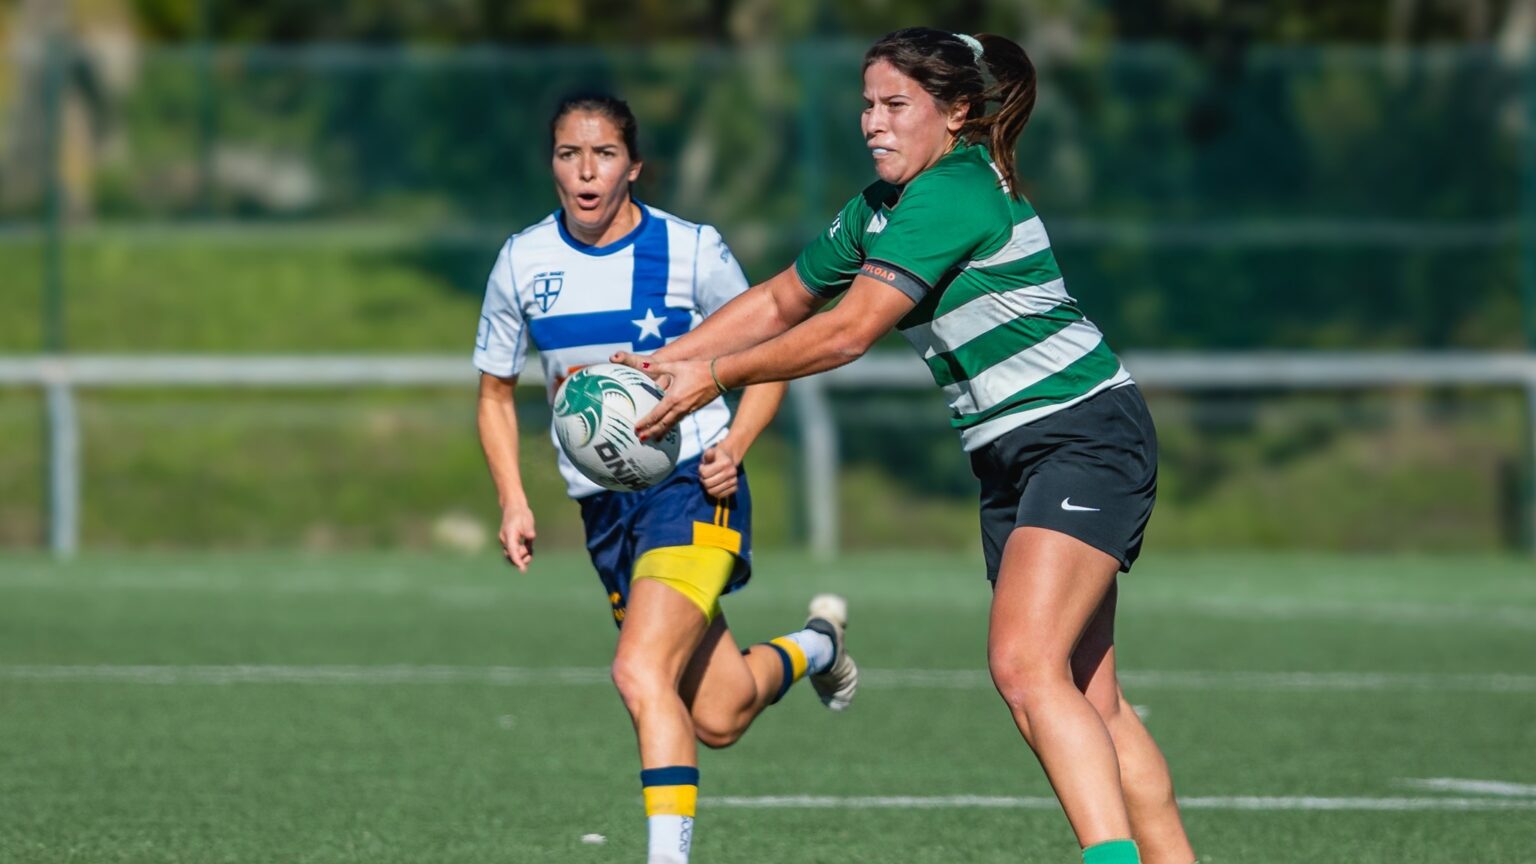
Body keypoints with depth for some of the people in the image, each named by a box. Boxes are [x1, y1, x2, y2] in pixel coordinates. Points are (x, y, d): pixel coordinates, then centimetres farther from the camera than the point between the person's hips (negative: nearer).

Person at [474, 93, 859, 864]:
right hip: (604, 504, 4)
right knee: (718, 717, 10)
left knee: (640, 671, -27)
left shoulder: (691, 251, -9)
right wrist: (514, 501, -1)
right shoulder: (523, 263, 0)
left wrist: (734, 445, -15)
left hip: (692, 485, -4)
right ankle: (815, 644, 42)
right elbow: (496, 394, 12)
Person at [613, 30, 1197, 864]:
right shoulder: (878, 209, 10)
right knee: (1089, 700, 6)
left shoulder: (952, 195, -19)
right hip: (1008, 455, 10)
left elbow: (847, 332, -22)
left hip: (1087, 438, -10)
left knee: (1026, 666, -25)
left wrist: (715, 375, -14)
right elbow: (783, 301, 22)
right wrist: (665, 361, 12)